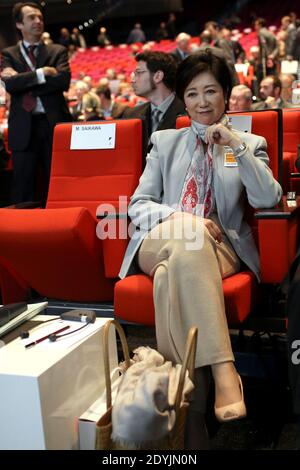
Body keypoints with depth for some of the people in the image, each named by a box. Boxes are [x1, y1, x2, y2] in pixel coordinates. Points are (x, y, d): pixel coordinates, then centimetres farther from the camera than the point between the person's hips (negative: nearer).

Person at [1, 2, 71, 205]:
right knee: (23, 189, 3)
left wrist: (23, 80, -9)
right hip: (24, 128, 0)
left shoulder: (58, 51, 11)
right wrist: (42, 73, -12)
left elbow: (64, 80, -8)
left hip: (55, 124, 0)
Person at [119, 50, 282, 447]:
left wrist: (236, 146, -12)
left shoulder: (250, 144, 16)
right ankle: (224, 371, -43)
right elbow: (138, 204, 9)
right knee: (188, 236, -37)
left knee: (173, 276, -37)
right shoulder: (165, 141, 20)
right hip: (162, 244, 1)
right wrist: (180, 218, -12)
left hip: (218, 250, -1)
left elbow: (269, 199, -3)